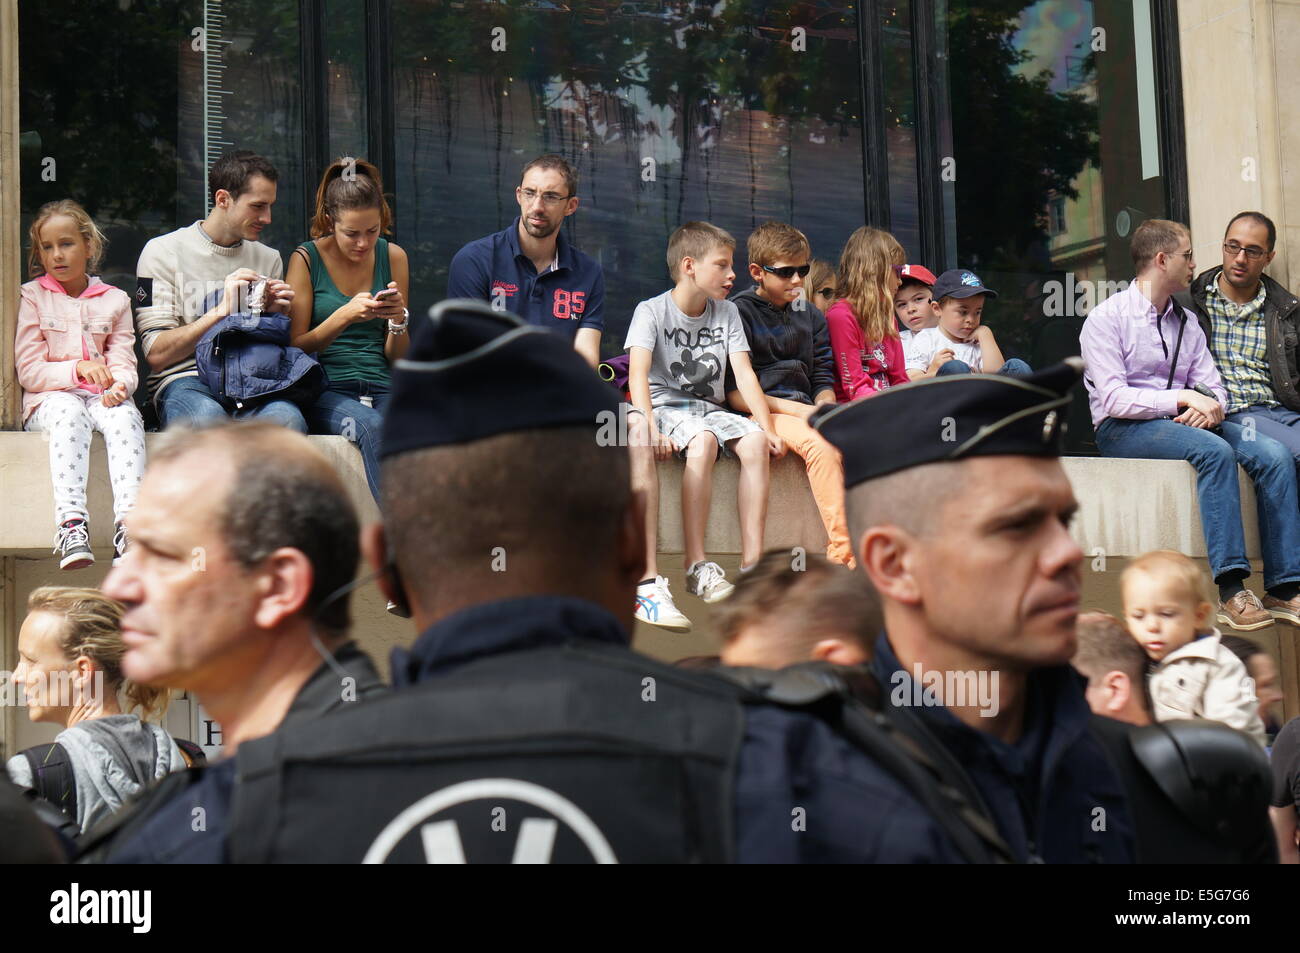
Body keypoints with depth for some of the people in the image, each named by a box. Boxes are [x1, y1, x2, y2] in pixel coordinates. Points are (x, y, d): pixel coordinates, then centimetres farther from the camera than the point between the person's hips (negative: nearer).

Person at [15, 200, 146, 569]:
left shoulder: (114, 300, 15)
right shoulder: (32, 297, 9)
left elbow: (123, 363, 6)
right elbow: (29, 372, 1)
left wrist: (118, 386, -19)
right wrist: (77, 369, -16)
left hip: (101, 397, 2)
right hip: (49, 399, -2)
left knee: (125, 415, -34)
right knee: (70, 413, -38)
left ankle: (128, 521, -52)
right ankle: (71, 524, -54)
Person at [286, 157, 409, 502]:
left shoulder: (393, 257, 12)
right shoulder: (307, 259, 4)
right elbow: (295, 347, -1)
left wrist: (398, 320, -6)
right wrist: (345, 316, -15)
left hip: (382, 387, 3)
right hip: (326, 390, -2)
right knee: (373, 428, -37)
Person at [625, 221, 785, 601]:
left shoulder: (727, 313, 11)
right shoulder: (652, 311, -5)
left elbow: (744, 373, 4)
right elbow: (638, 374, -17)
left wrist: (768, 428, -9)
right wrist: (650, 431, -31)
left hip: (711, 409, 5)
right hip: (666, 406, -5)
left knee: (755, 442, -26)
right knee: (703, 441, -36)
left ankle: (751, 561, -27)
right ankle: (696, 566, -35)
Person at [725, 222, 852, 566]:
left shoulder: (810, 315, 19)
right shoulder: (739, 313, -1)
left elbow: (823, 378, 18)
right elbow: (735, 393, -7)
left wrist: (825, 409, -6)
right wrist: (795, 409, -14)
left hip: (806, 411, 6)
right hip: (762, 413, -6)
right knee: (821, 446, -35)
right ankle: (843, 550, -33)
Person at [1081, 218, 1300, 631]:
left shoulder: (1187, 323, 20)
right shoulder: (1107, 318, -1)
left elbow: (1212, 387, 14)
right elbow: (1114, 400, -12)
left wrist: (1209, 404, -12)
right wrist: (1184, 398, -19)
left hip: (1182, 422, 6)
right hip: (1122, 430, -6)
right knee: (1214, 450, -35)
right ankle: (1231, 591, -39)